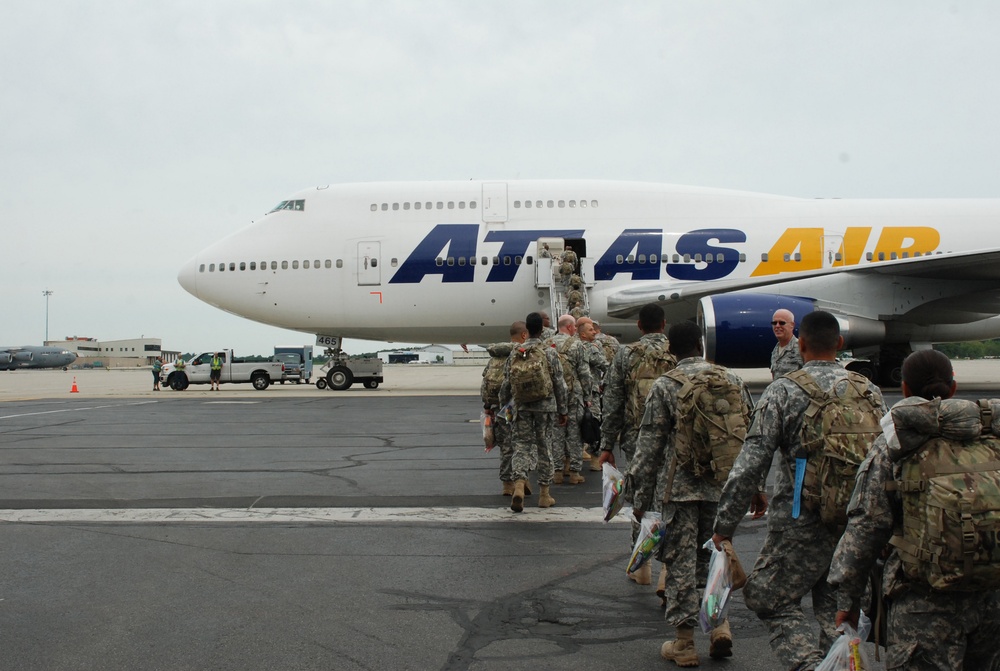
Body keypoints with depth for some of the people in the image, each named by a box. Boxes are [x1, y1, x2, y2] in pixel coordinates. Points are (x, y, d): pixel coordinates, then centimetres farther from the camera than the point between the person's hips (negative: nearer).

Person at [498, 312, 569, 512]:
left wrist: (501, 406, 20)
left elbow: (506, 385, 5)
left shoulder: (514, 354, 2)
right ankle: (544, 494, 16)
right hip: (546, 407, -2)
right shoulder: (549, 353, -6)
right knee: (545, 448, 8)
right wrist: (562, 411, 5)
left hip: (522, 408, 2)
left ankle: (519, 485, -17)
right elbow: (559, 384, -4)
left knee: (522, 446, 6)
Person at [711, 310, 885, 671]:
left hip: (802, 522, -5)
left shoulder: (783, 390, -7)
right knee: (835, 608, 18)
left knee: (770, 599, 8)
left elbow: (750, 464, -11)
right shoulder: (867, 389, 5)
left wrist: (725, 524, -5)